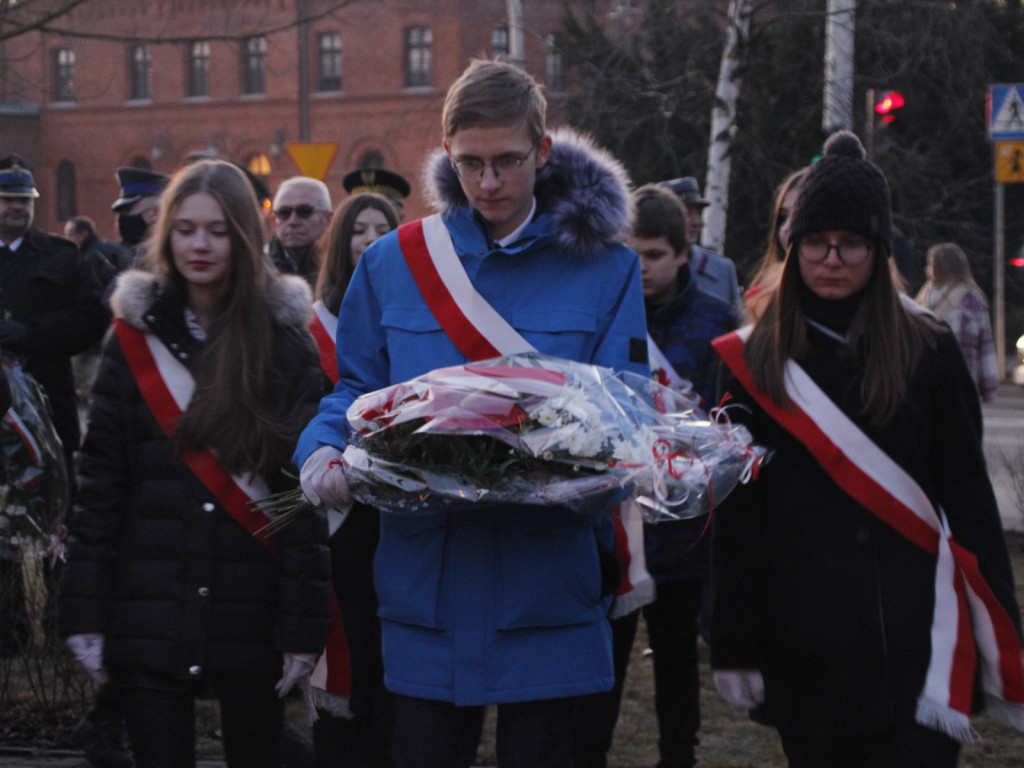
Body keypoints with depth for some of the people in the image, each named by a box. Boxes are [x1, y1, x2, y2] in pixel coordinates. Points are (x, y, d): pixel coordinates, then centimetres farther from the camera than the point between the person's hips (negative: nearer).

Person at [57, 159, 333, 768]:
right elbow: (100, 482, 4)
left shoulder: (286, 344, 1)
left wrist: (303, 624, -10)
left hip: (251, 618, -1)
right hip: (149, 619, 1)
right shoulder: (135, 339, 7)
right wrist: (85, 613, -3)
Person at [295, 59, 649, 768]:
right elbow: (356, 390, 11)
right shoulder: (393, 264, 7)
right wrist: (323, 452, -11)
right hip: (426, 574, 2)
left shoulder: (604, 268, 1)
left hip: (548, 581, -1)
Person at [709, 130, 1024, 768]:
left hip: (912, 638, -2)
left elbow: (969, 500, 4)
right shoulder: (756, 359, 7)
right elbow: (737, 516, 6)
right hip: (802, 645, 2)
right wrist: (736, 645, 2)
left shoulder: (928, 352, 4)